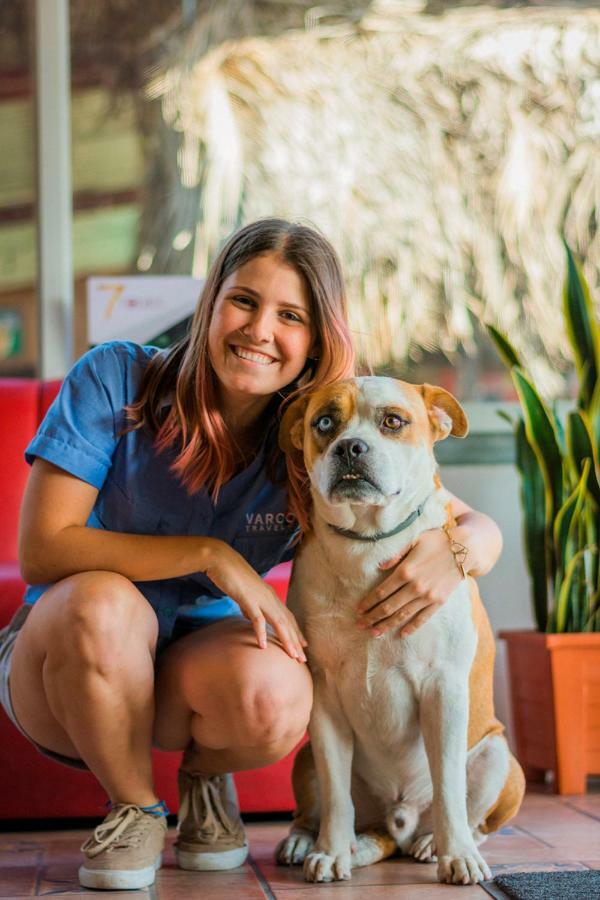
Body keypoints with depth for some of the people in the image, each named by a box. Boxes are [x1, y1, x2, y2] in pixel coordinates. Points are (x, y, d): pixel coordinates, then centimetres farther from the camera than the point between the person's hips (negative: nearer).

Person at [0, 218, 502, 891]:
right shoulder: (114, 379, -17)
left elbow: (481, 529, -7)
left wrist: (451, 550, -34)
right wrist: (210, 554, -29)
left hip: (195, 663, 1)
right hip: (65, 656, -1)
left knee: (274, 696, -34)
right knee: (100, 598, -37)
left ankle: (205, 778, 5)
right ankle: (134, 808, -8)